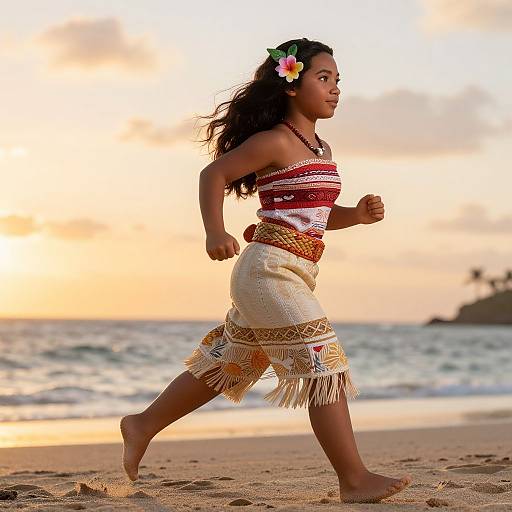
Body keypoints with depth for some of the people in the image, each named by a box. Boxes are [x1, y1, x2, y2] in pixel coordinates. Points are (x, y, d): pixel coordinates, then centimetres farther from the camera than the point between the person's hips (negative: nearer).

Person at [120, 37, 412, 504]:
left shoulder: (320, 149, 16)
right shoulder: (275, 141, -10)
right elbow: (214, 174, -7)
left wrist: (357, 214, 4)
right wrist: (215, 231, -20)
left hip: (293, 275, 10)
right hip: (269, 268, -10)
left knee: (226, 365, 17)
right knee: (324, 365, -10)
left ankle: (143, 425, 31)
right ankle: (355, 480, -5)